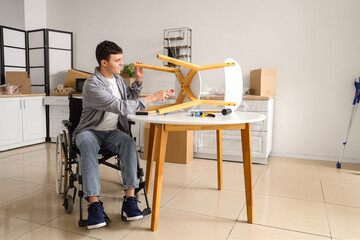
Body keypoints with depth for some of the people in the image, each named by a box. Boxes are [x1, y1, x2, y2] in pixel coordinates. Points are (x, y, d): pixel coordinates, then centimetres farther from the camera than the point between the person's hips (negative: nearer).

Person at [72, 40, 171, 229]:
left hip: (113, 132, 5)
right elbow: (121, 107, -28)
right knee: (88, 145, -39)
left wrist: (138, 81, 8)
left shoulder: (118, 78, 7)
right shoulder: (92, 85, -19)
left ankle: (130, 199, -32)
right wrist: (153, 98, -26)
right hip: (90, 131, -4)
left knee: (129, 143, -29)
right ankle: (94, 204, -40)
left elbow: (130, 98, 25)